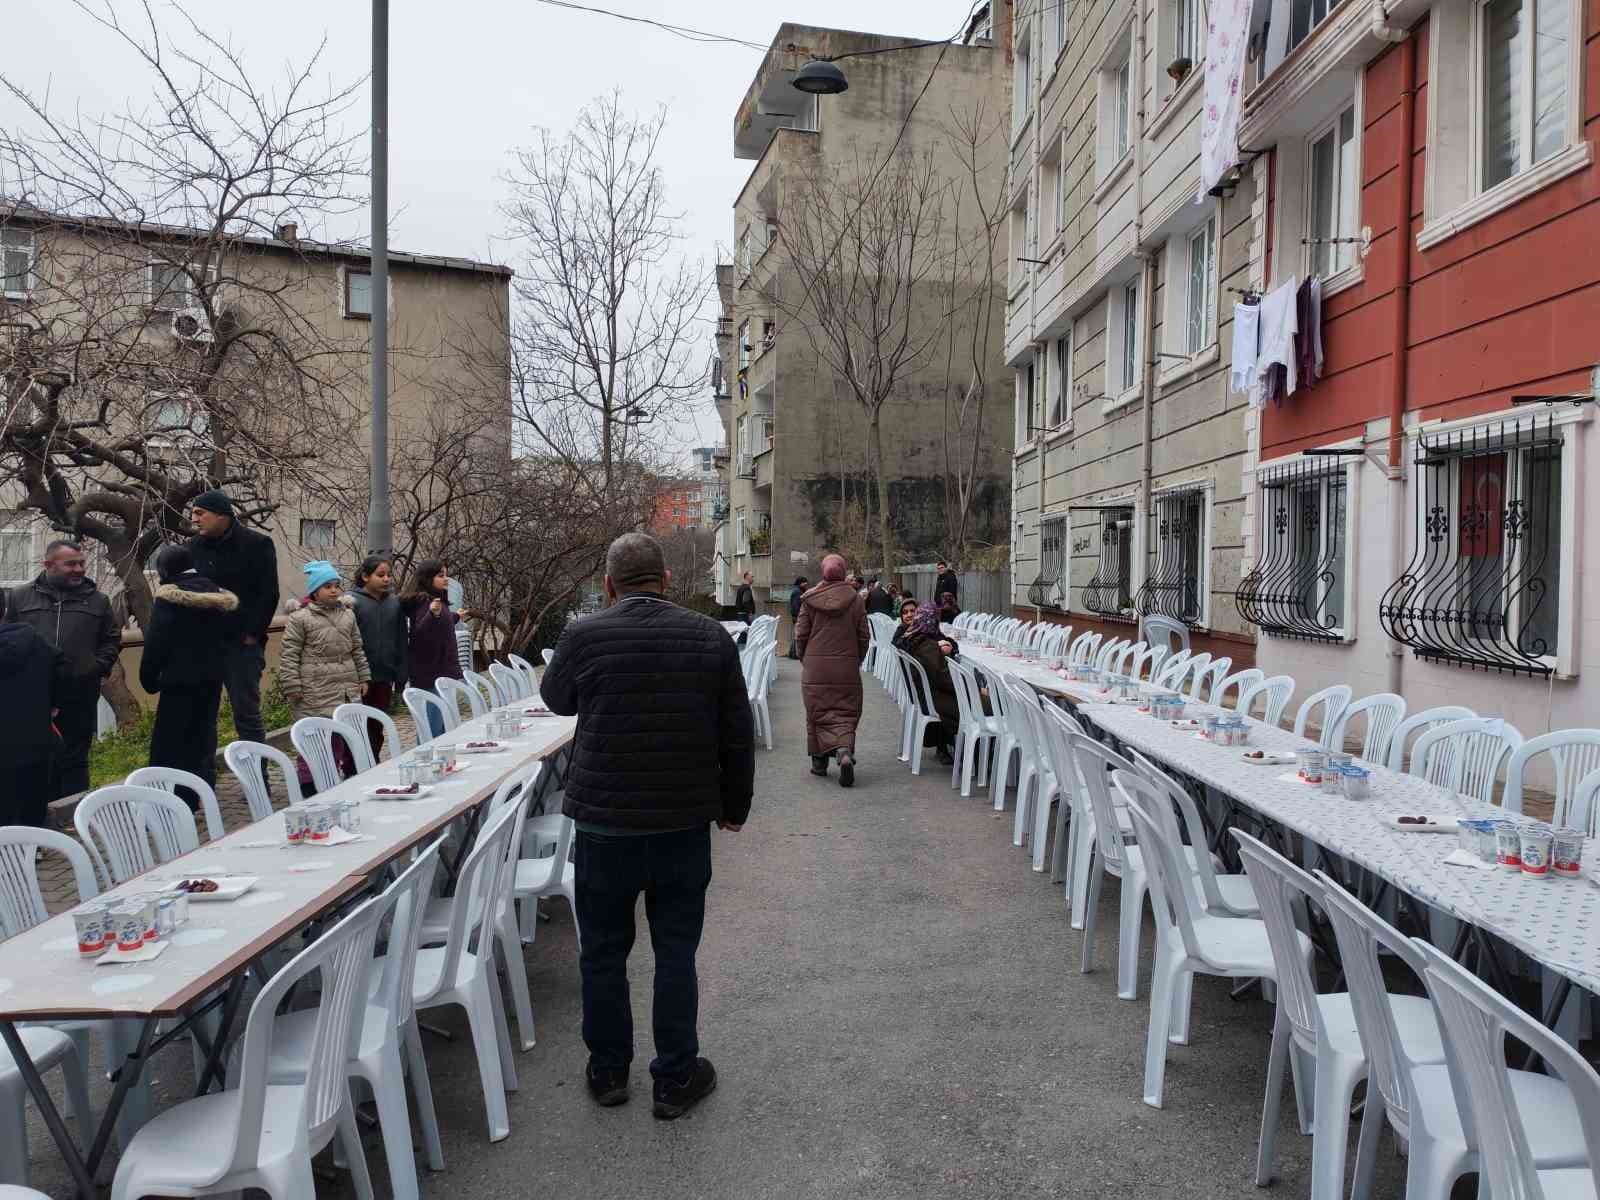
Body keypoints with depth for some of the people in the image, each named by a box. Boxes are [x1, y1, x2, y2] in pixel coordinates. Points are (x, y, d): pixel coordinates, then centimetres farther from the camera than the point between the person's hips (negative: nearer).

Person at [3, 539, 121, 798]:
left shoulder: (97, 600, 8)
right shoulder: (19, 597, 7)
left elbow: (112, 639, 13)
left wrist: (97, 667, -1)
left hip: (79, 699, 0)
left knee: (74, 762, 6)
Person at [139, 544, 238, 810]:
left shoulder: (169, 599, -12)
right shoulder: (220, 597, 7)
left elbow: (155, 643, -12)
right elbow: (228, 637, 14)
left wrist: (149, 679, -3)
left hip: (180, 680, -6)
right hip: (212, 678, 7)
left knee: (168, 744, -1)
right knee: (203, 740, 14)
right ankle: (201, 797, 18)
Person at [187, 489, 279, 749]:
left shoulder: (257, 544, -5)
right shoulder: (195, 546, 9)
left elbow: (268, 595, -6)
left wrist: (252, 635, -9)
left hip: (242, 643, -4)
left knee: (246, 712, -1)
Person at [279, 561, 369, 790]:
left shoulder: (348, 614, 15)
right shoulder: (300, 618, -2)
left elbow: (357, 650, 21)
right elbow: (289, 655, -5)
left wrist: (363, 677, 17)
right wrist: (292, 687, -9)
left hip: (348, 688, 5)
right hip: (315, 692, -5)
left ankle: (353, 777, 21)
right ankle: (309, 783, 2)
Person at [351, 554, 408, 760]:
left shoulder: (395, 603, 7)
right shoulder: (352, 602, -7)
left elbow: (402, 641, 10)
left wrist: (401, 676, 6)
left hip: (384, 678, 4)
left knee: (377, 730, 13)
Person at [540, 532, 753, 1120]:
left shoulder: (584, 636, -9)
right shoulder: (710, 637, -4)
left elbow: (556, 699, 12)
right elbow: (738, 735, 1)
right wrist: (734, 805, 15)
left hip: (604, 822, -1)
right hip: (684, 823, 1)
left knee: (603, 950, 16)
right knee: (676, 952, 13)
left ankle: (608, 1071, 31)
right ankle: (676, 1080, 23)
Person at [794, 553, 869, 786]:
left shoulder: (809, 599, -3)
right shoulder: (856, 599, -1)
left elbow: (800, 634, 0)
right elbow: (863, 636, 3)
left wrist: (804, 660, 15)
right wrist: (857, 660, 17)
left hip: (815, 666, 0)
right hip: (847, 667, 0)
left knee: (818, 712, 10)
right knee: (846, 712, 5)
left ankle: (819, 760, 14)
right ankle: (845, 751, -18)